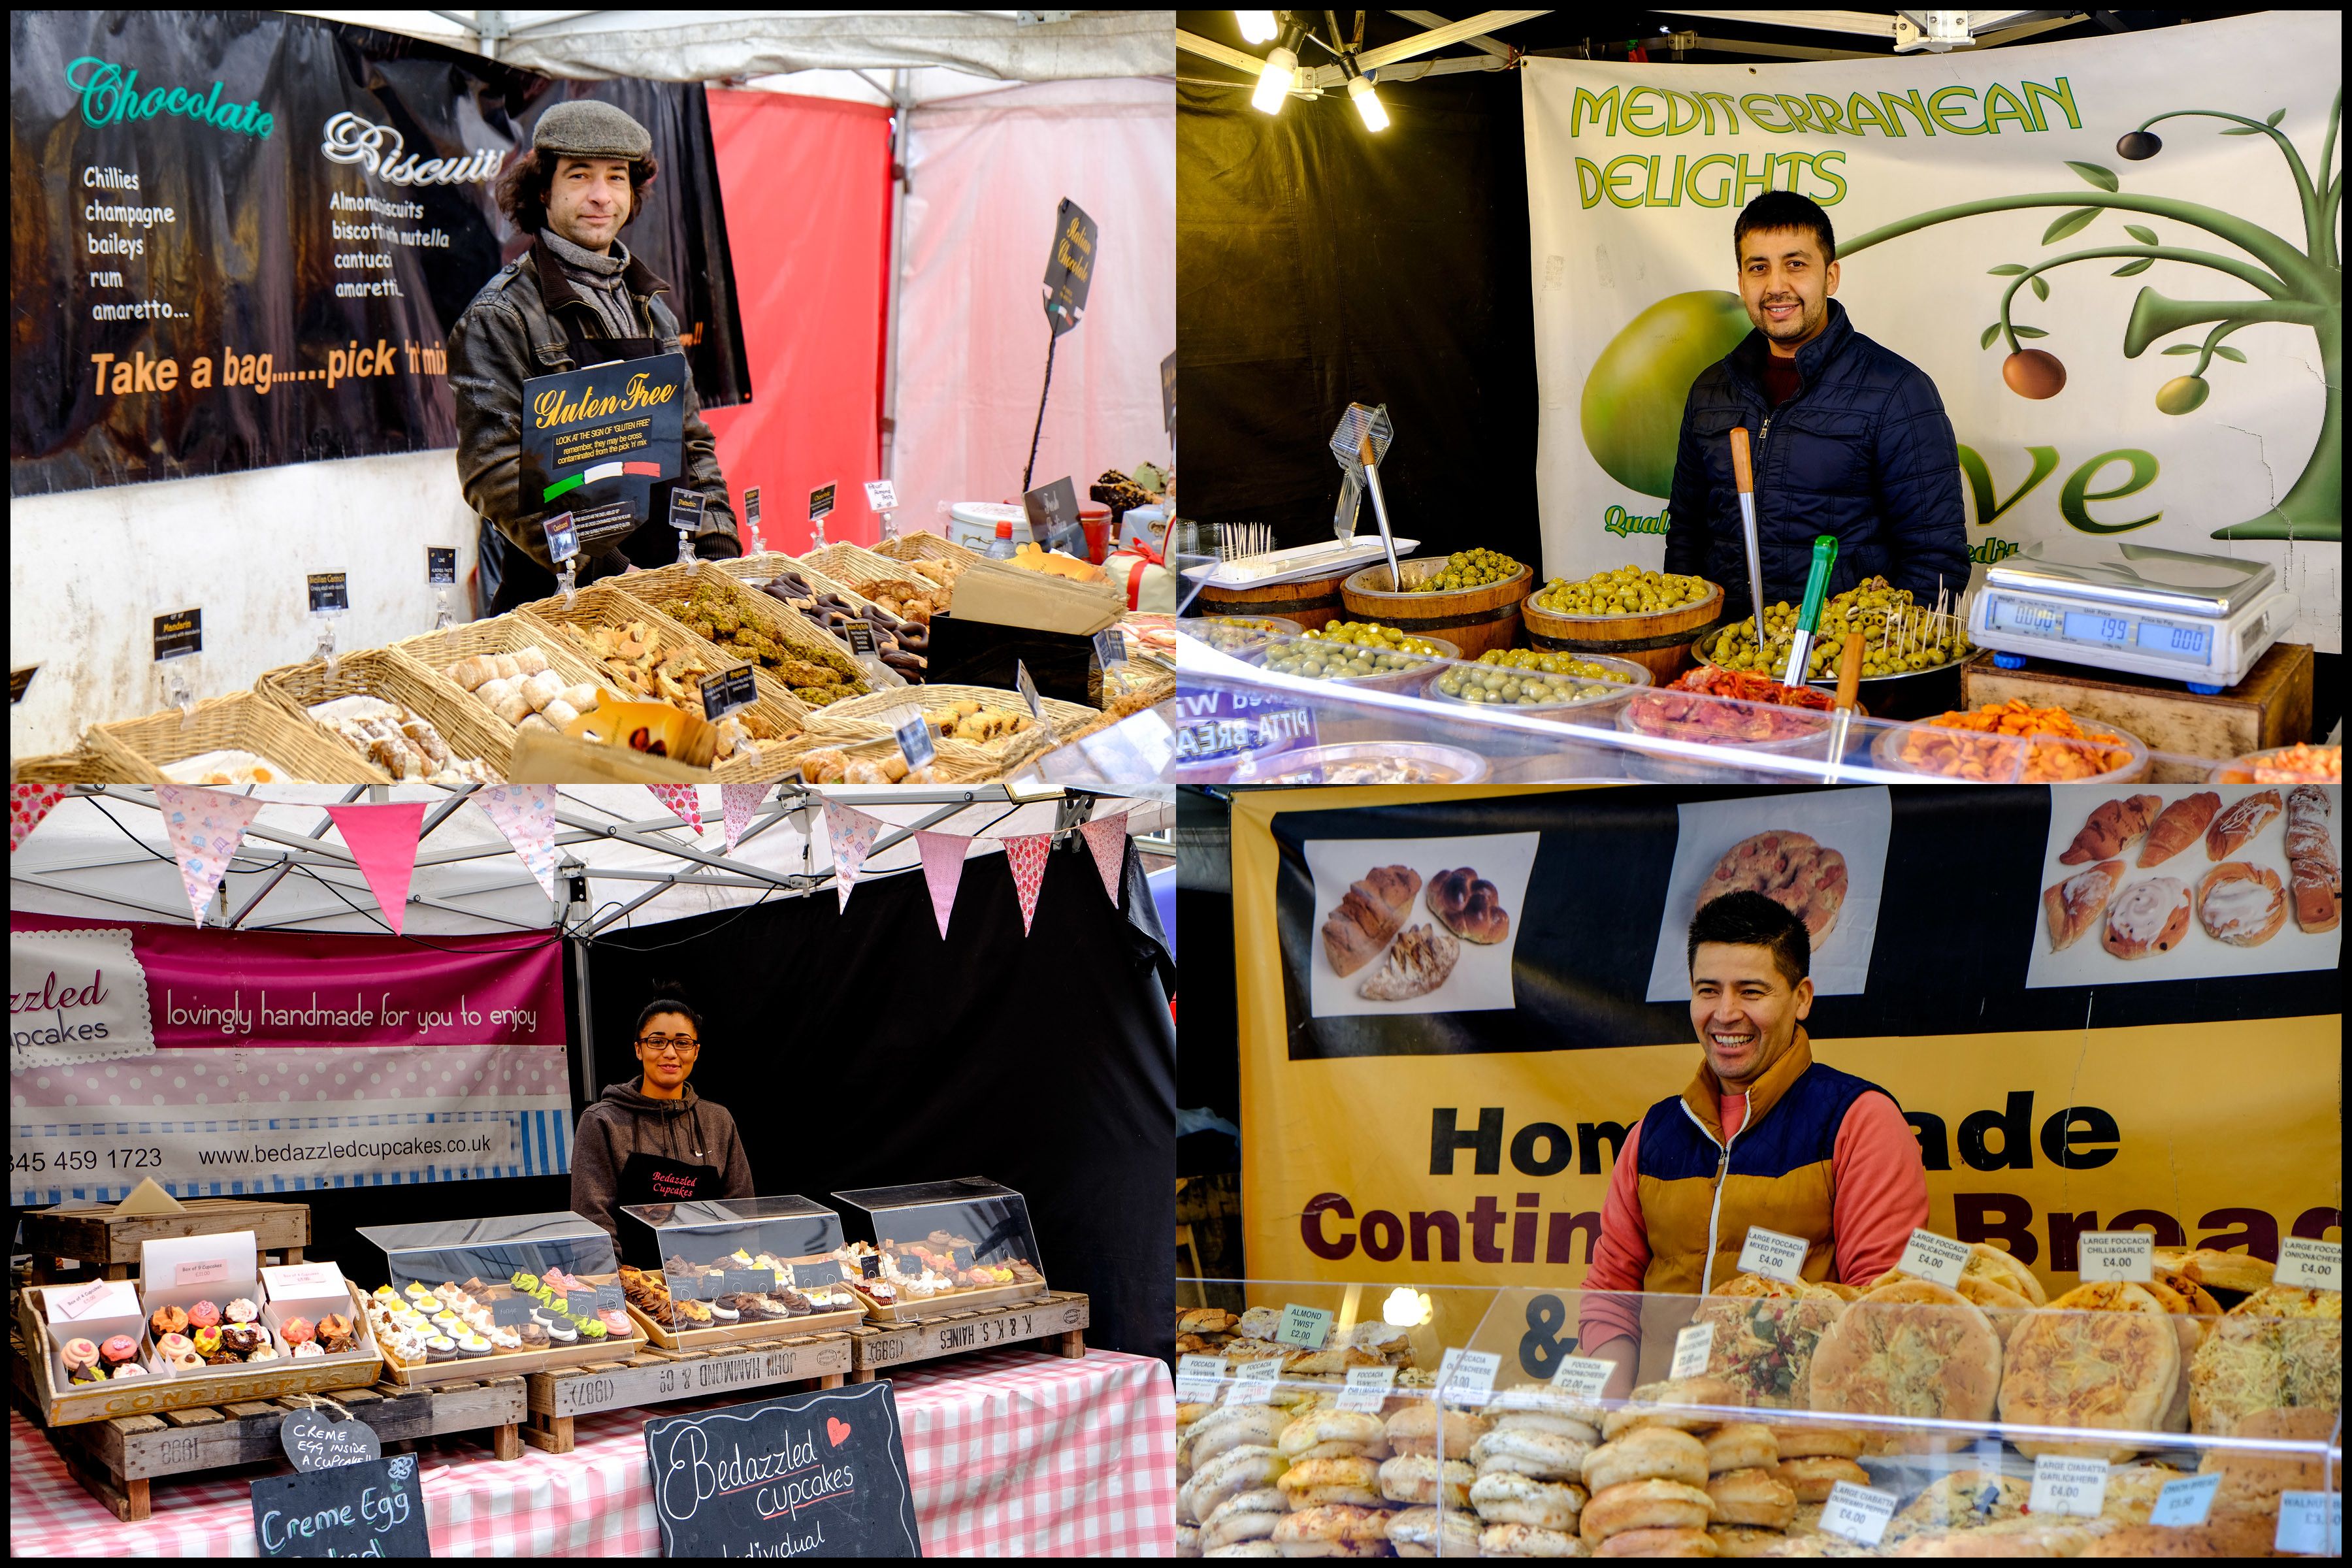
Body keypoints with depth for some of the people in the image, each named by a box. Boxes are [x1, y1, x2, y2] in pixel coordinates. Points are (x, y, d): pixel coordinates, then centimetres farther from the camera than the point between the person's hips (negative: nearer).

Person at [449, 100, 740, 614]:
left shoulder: (650, 307, 16)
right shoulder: (502, 315, -7)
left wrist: (718, 549, 6)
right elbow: (493, 473, -15)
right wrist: (606, 570, -20)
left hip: (665, 587, 6)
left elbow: (692, 441, 21)